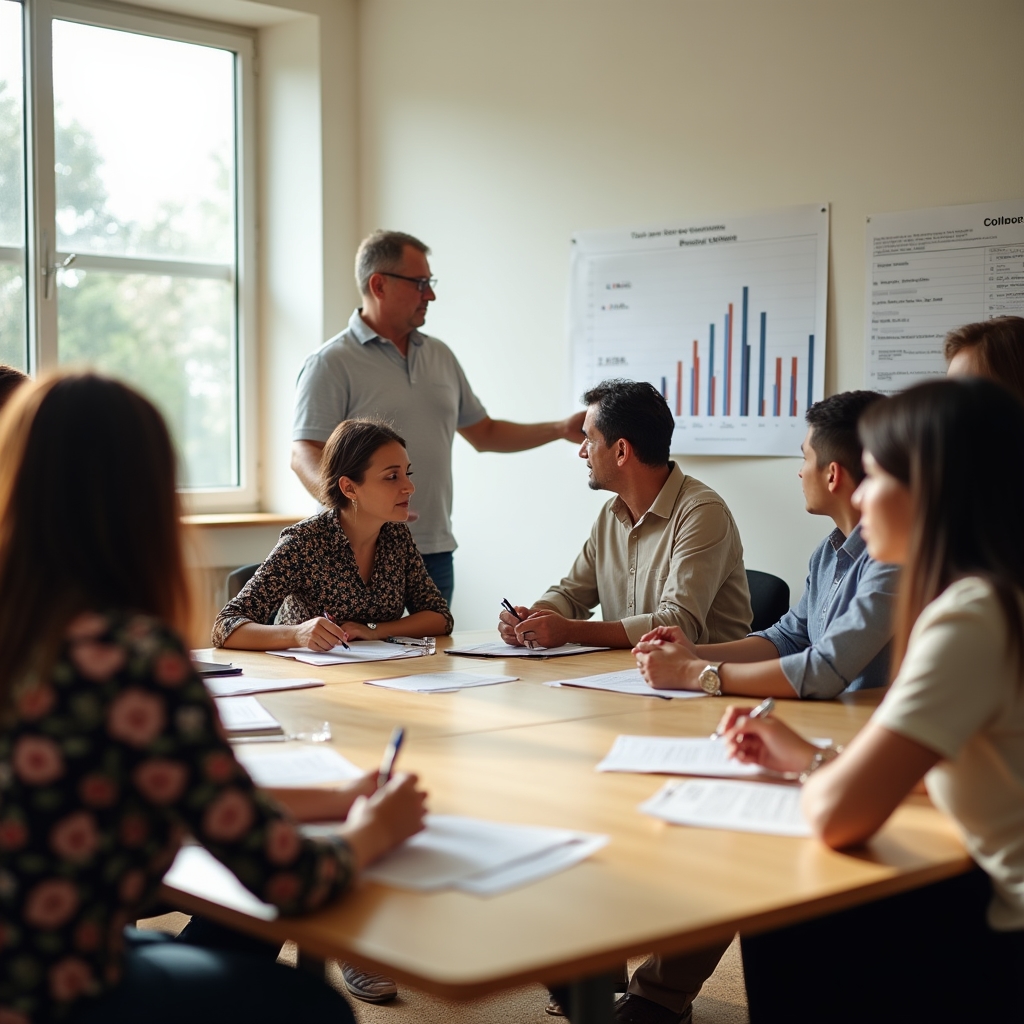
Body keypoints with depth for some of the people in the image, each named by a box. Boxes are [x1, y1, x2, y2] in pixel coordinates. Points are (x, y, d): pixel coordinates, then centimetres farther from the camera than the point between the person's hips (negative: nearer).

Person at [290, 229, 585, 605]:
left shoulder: (440, 356, 16)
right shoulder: (331, 363, -5)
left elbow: (483, 433, 25)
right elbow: (305, 455, -14)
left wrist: (560, 429, 16)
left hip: (435, 551, 6)